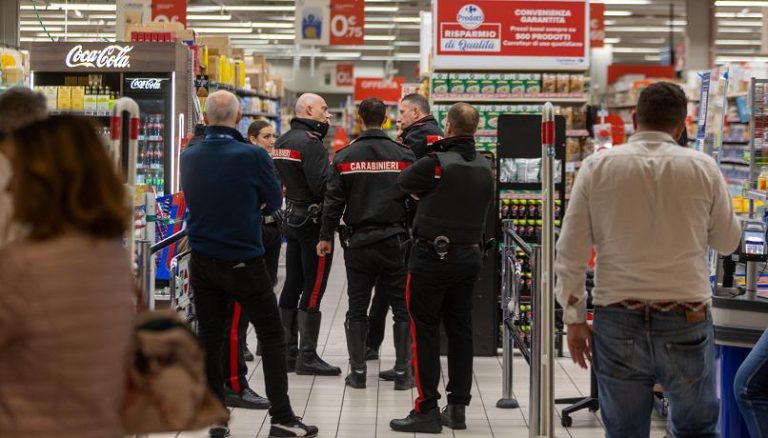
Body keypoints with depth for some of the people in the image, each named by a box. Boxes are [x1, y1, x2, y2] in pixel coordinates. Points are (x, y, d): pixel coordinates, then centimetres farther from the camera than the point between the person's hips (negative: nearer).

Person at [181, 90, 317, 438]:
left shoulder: (189, 158, -2)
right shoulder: (253, 156, -15)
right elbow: (274, 202, -3)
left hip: (202, 263, 4)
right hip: (244, 263, -4)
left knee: (209, 340, 11)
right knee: (271, 337, 6)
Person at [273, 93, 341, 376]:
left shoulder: (283, 141, 13)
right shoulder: (310, 141, -16)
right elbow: (321, 185, -23)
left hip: (292, 217, 9)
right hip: (313, 219, -9)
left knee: (292, 286, 12)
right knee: (313, 289, -5)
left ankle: (287, 352, 18)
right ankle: (307, 357, -2)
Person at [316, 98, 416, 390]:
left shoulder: (345, 157, -2)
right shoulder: (403, 156, -3)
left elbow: (334, 201, -1)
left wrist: (326, 236, 9)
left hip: (358, 242, 1)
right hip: (394, 240, 0)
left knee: (357, 308, 9)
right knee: (402, 308, 7)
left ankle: (357, 371, 11)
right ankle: (403, 372, 7)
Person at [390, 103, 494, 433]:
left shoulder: (435, 163, -16)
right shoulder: (485, 168, 4)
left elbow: (404, 182, -2)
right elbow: (486, 203, 12)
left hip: (432, 256, -6)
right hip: (470, 255, 6)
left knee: (425, 332, -1)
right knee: (460, 330, 11)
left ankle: (427, 411, -1)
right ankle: (458, 408, 16)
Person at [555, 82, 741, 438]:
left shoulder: (596, 167, -1)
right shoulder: (703, 169, -2)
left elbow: (570, 252, -1)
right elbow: (727, 242, 12)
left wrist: (574, 319, 6)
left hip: (618, 323, 1)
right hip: (686, 323, 0)